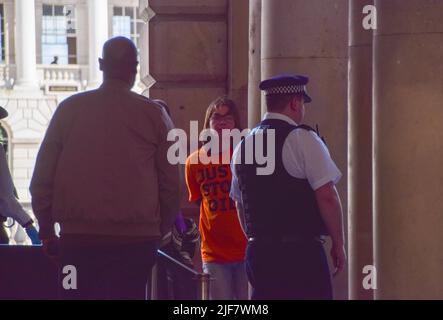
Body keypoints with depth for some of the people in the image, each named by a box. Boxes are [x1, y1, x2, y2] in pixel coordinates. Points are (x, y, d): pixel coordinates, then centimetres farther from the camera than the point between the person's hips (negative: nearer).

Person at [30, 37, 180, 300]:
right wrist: (160, 230, 16)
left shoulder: (70, 109, 4)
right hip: (137, 239, -1)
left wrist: (47, 231, 14)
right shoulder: (155, 115, 2)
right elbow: (170, 184, 3)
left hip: (77, 238, 1)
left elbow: (42, 178, 5)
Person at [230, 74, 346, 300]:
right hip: (301, 253, -7)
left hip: (258, 253, 7)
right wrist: (338, 244, -4)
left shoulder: (243, 145, 13)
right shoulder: (302, 139, -9)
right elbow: (327, 196, -13)